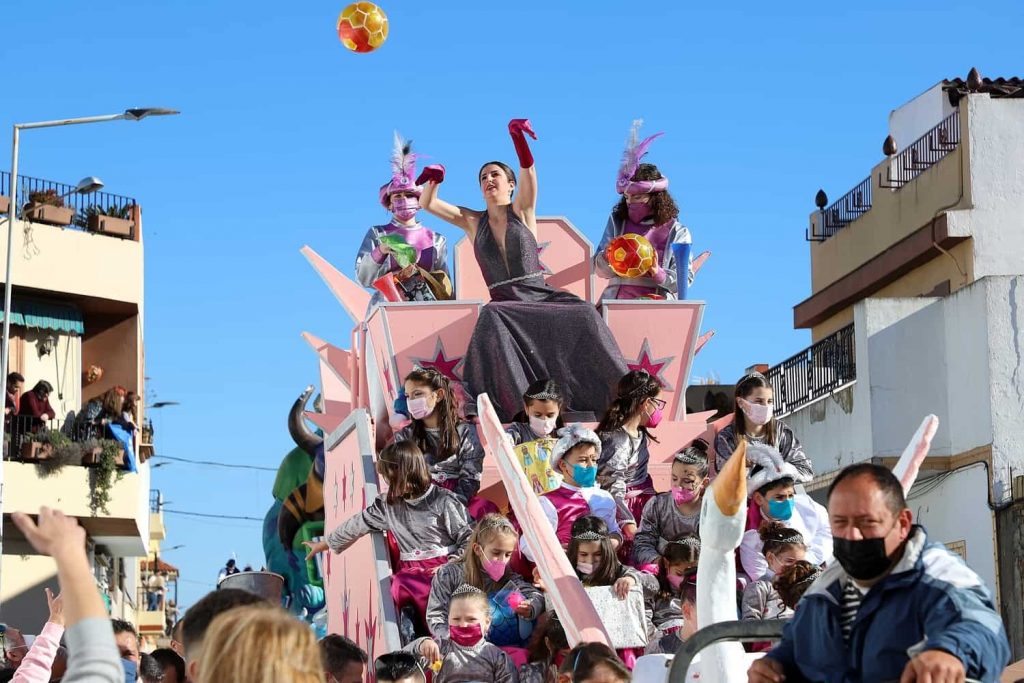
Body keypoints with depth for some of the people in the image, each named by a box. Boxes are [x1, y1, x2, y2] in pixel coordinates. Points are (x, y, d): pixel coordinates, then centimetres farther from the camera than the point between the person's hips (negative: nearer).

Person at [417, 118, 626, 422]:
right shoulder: (474, 222, 14)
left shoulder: (522, 211, 7)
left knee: (584, 314, -29)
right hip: (505, 303, 1)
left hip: (541, 295, 0)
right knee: (491, 318, -36)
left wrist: (518, 137, -30)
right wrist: (434, 179, -12)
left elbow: (528, 172, -11)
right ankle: (518, 406, -42)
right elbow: (427, 204, 10)